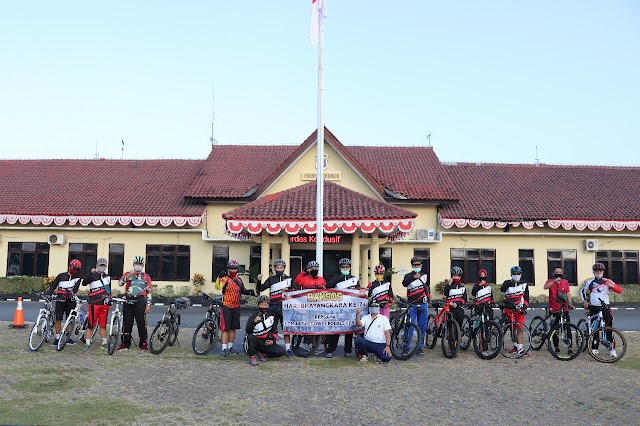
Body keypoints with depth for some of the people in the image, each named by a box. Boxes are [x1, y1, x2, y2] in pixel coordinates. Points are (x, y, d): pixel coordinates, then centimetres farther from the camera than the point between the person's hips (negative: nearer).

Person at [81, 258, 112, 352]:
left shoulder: (108, 277, 15)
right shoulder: (93, 276, -2)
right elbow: (84, 283, -20)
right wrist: (91, 273, -28)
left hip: (104, 304, 5)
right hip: (94, 303, -5)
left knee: (103, 324, 9)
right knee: (91, 324, -4)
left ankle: (104, 343, 15)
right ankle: (87, 343, 4)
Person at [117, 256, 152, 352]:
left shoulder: (146, 276, 12)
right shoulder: (127, 274, 14)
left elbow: (149, 291, 8)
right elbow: (120, 283, -4)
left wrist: (148, 304, 0)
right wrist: (129, 275, -16)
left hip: (140, 301, -1)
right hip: (128, 300, 1)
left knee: (141, 323, -3)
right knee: (127, 323, 3)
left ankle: (143, 344, 5)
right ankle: (125, 344, 11)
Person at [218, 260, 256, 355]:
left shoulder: (239, 280, 13)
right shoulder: (225, 279, -8)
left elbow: (243, 290, 23)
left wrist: (250, 292, 5)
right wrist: (219, 278, -38)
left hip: (236, 307, 6)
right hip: (227, 307, -6)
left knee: (233, 328, 12)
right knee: (225, 329, -6)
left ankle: (230, 347, 22)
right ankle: (224, 348, -2)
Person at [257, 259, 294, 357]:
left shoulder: (288, 279, 12)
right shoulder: (271, 279, 8)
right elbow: (260, 289, 3)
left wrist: (288, 289, -5)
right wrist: (258, 281, -14)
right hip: (273, 306, 0)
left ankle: (288, 348, 8)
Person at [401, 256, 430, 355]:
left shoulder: (424, 276, 14)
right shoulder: (409, 276, 0)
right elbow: (404, 283, -24)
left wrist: (428, 298, 23)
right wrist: (414, 277, -38)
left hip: (423, 305, 4)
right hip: (412, 305, -3)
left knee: (422, 327, 6)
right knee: (409, 327, -7)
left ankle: (420, 347, 15)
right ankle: (406, 347, 0)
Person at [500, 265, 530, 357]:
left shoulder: (524, 285, 9)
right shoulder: (507, 283, 6)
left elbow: (526, 297, 9)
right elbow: (502, 289, -16)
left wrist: (524, 307, -6)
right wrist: (509, 283, -31)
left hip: (519, 310, 0)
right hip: (509, 309, 0)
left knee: (520, 329, -5)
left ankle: (520, 349, -4)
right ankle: (515, 346, 23)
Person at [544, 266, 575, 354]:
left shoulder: (565, 282, 8)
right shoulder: (550, 281, -1)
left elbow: (568, 293, 2)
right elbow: (545, 287, -22)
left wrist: (569, 303, -13)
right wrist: (554, 280, -30)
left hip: (564, 309, 1)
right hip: (554, 310, -1)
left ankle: (570, 348, 1)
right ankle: (556, 347, 20)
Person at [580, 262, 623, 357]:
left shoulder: (607, 281, 5)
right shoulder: (589, 282, 9)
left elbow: (619, 290, -3)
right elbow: (582, 291, 23)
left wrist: (612, 286, -21)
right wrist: (584, 300, 10)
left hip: (605, 308, -1)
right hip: (594, 309, 1)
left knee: (609, 329, -5)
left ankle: (612, 349, 0)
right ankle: (594, 348, 13)